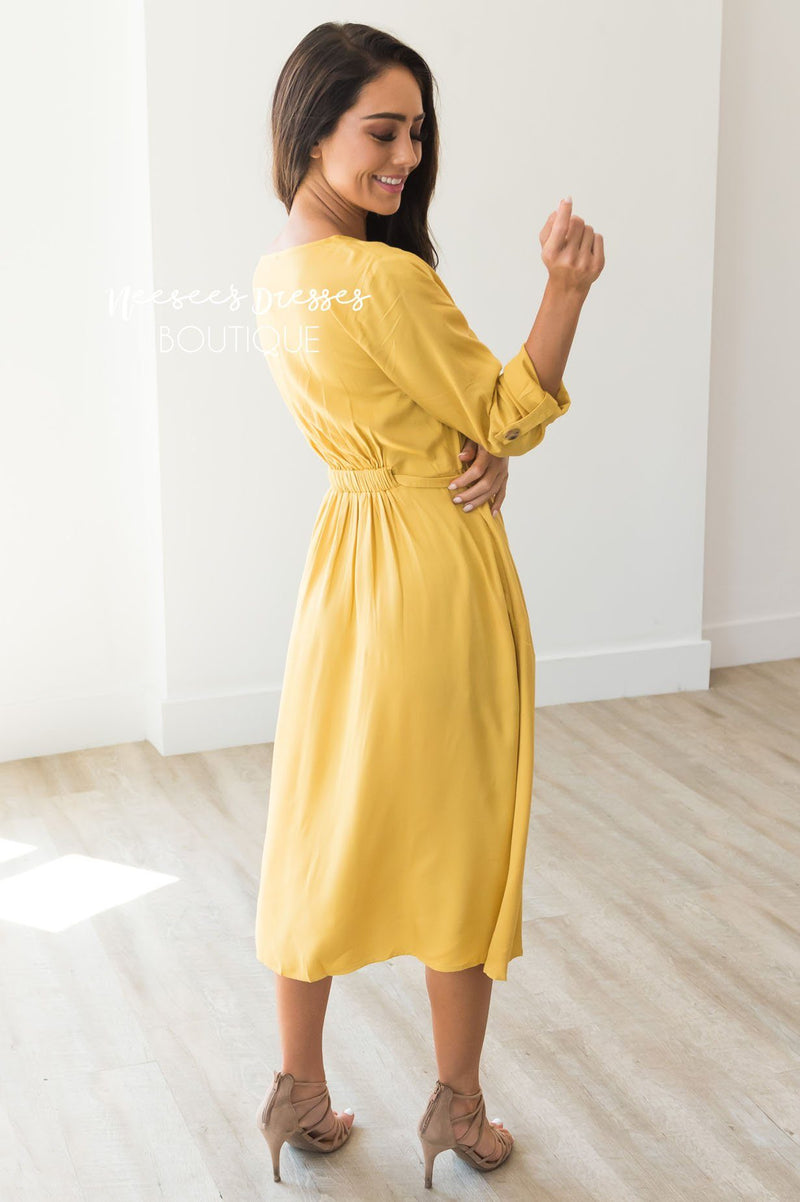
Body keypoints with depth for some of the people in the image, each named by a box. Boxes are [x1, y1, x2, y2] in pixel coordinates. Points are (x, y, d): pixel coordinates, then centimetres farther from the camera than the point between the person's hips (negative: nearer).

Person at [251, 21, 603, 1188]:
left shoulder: (276, 274, 4)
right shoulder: (390, 282, -23)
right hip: (436, 568, -8)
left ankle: (300, 1094, 27)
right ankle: (458, 1104, 22)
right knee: (458, 835, 7)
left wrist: (487, 457, -6)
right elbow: (507, 412, -12)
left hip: (345, 556, 8)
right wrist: (566, 289, -22)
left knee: (324, 828, 14)